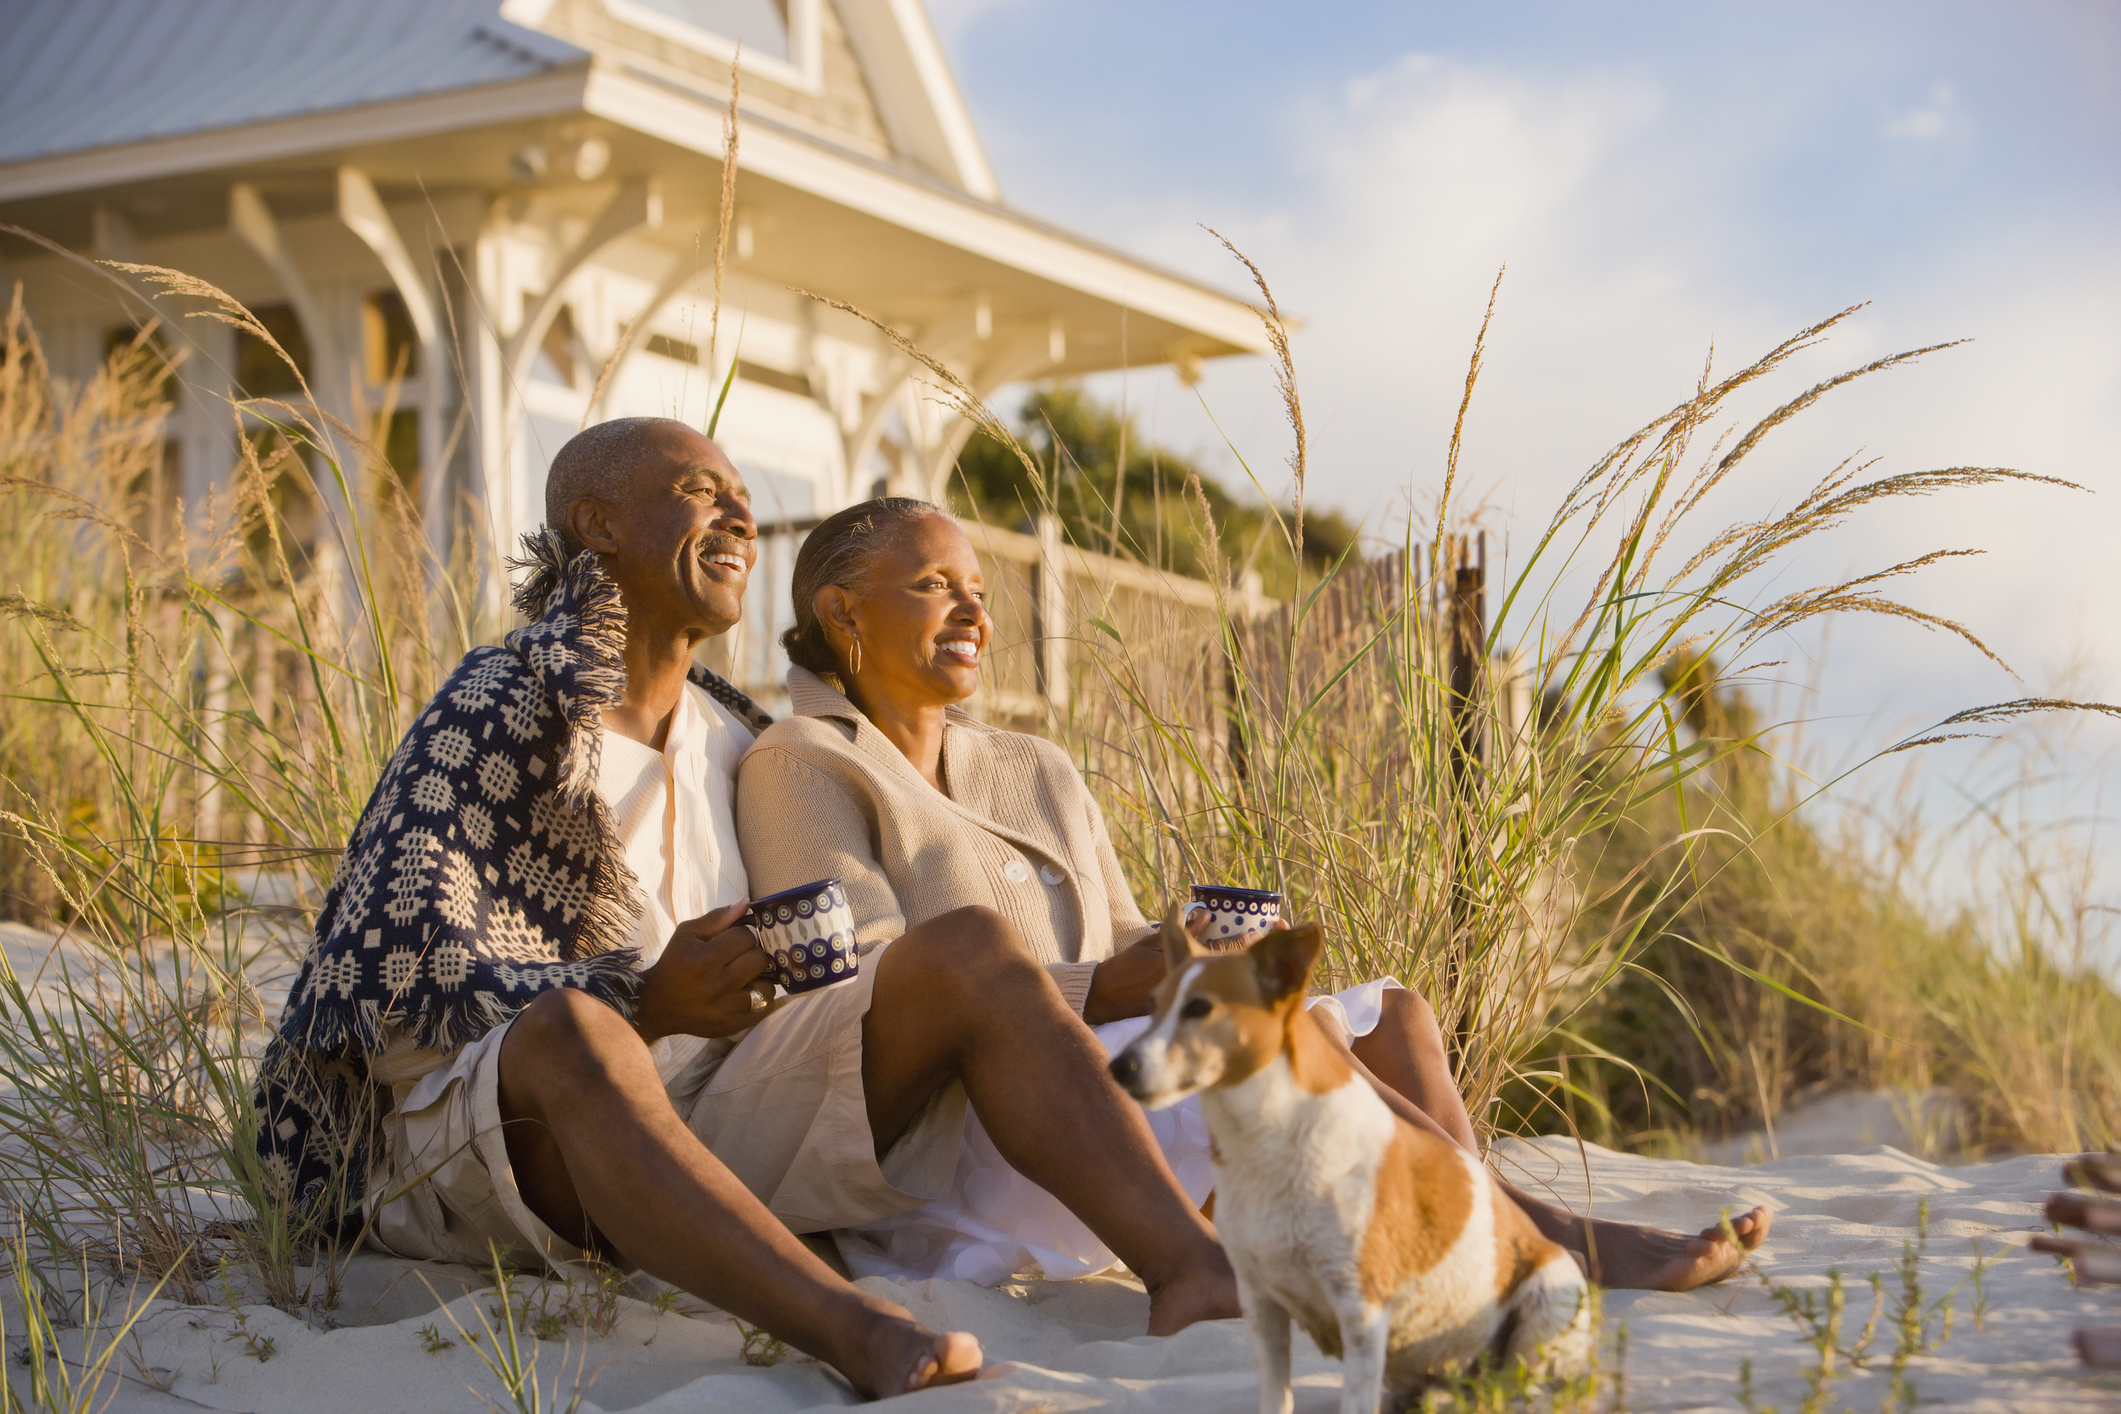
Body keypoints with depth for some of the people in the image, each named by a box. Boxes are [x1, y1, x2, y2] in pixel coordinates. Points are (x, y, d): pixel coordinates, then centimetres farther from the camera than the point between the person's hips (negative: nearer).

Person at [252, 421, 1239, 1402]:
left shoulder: (733, 740, 16)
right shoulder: (497, 712, -6)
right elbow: (391, 972, -16)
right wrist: (642, 1002, -26)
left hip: (695, 1122, 6)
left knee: (970, 952, -13)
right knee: (570, 1033, -42)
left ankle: (1191, 1269, -36)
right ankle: (854, 1332, -62)